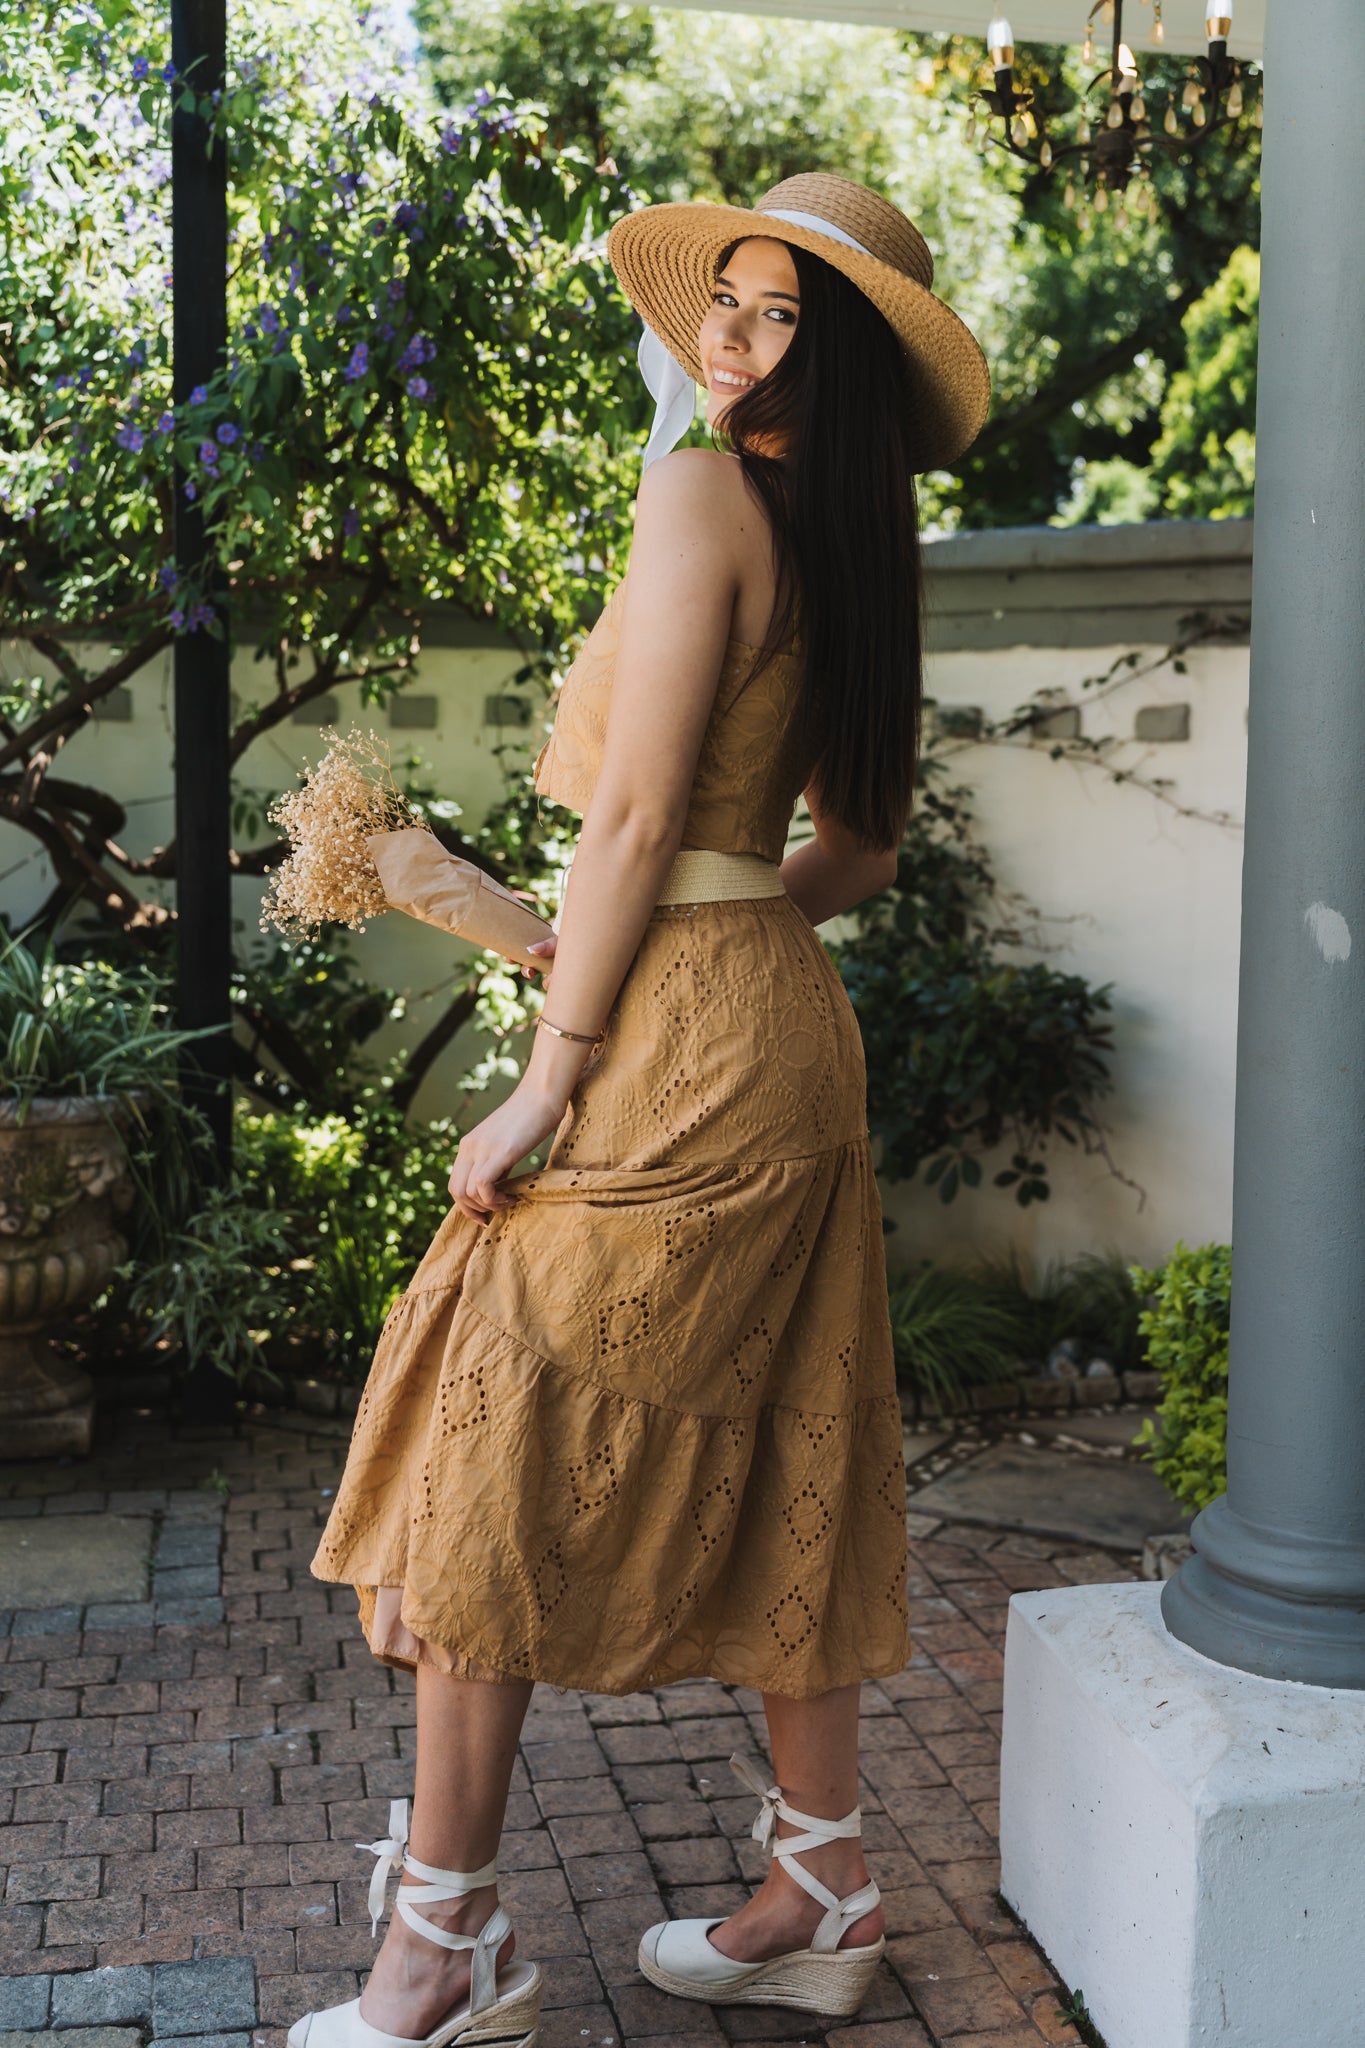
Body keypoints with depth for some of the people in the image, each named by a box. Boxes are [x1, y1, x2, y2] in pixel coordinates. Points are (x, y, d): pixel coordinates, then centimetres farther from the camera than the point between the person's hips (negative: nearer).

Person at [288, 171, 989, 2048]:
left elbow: (636, 818, -17)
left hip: (674, 1051, -9)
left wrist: (546, 1078, -15)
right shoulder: (846, 540, 15)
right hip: (788, 1032, 9)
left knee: (492, 1462, -1)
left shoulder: (699, 494, -11)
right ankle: (823, 1892, 27)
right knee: (763, 1464, 15)